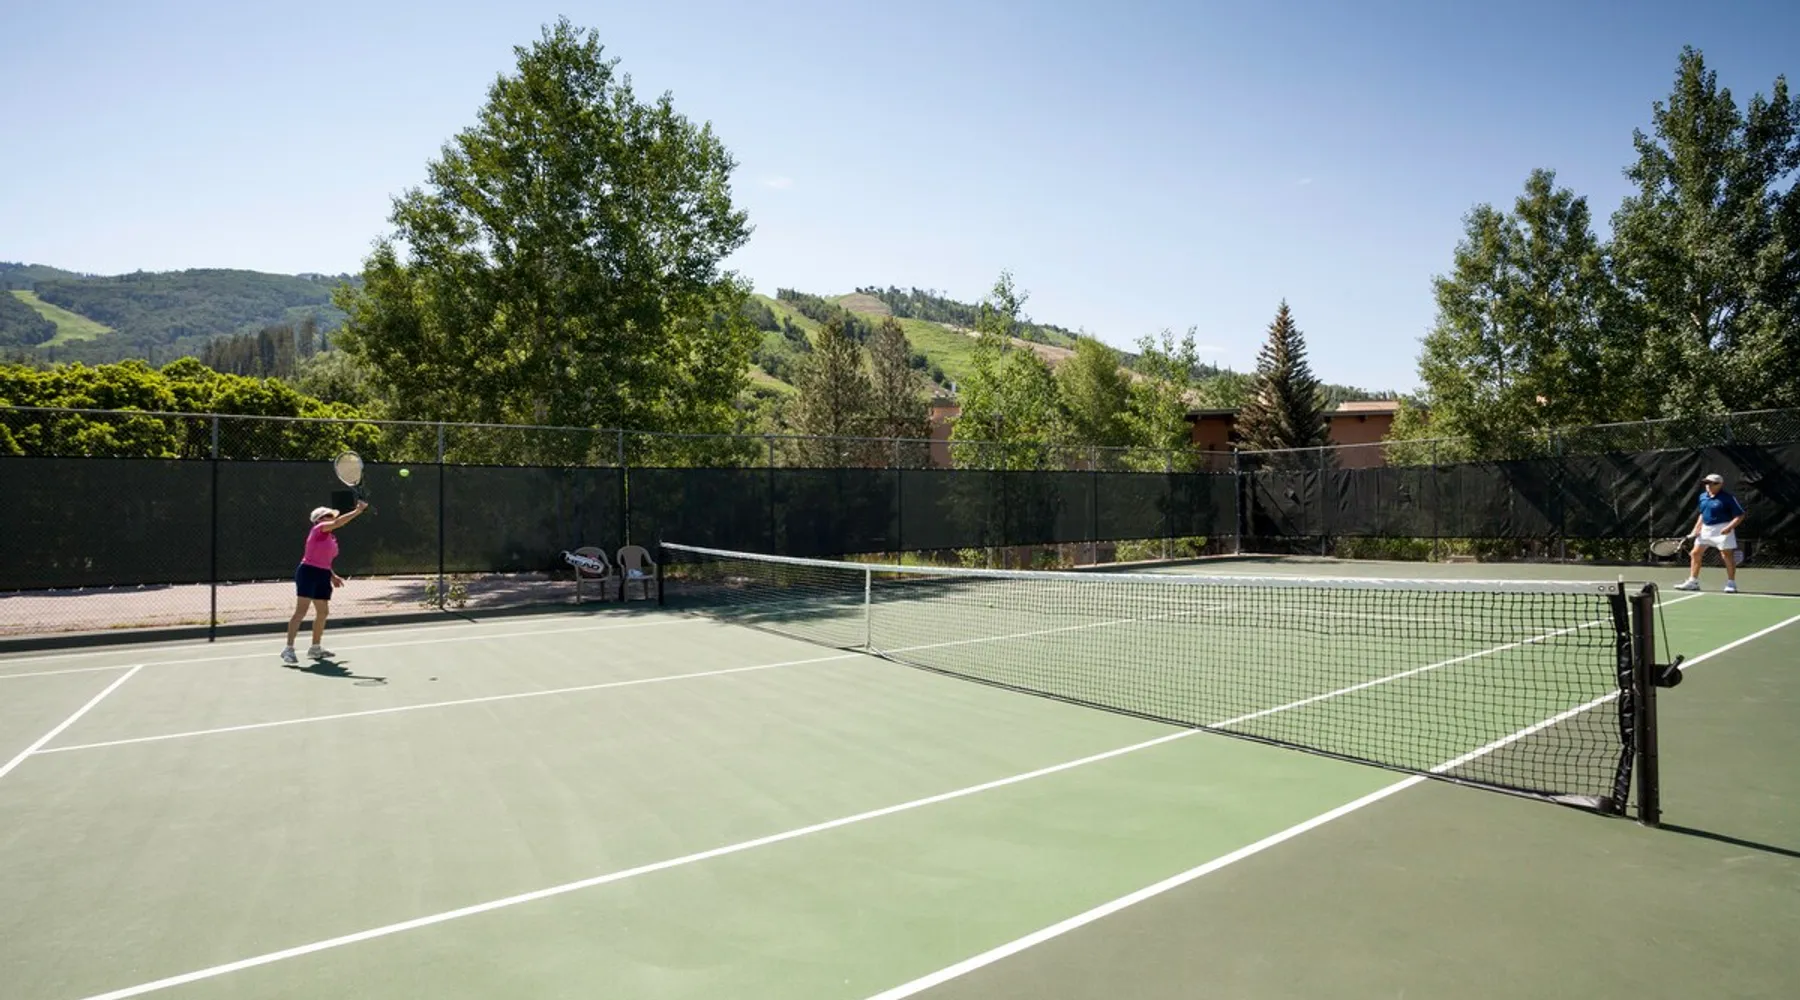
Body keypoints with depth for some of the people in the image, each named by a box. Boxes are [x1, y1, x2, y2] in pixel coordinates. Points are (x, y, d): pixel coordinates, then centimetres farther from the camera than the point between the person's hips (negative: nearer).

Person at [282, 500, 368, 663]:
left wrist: (332, 576, 16)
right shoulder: (319, 529, -5)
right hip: (308, 572, -9)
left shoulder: (331, 537, 17)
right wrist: (357, 511, -22)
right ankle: (289, 649, -12)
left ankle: (315, 648, 22)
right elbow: (337, 523, -23)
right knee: (301, 611, -12)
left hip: (323, 576, 9)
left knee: (323, 612, 11)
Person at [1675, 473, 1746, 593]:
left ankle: (1731, 583, 6)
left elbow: (1739, 516, -11)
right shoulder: (1703, 497, 10)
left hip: (1722, 530, -7)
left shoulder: (1728, 498, -10)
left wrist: (1729, 527, -23)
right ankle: (1693, 582, 12)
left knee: (1727, 555, -4)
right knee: (1696, 553, 6)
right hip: (1705, 529, 7)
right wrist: (1695, 530, 15)